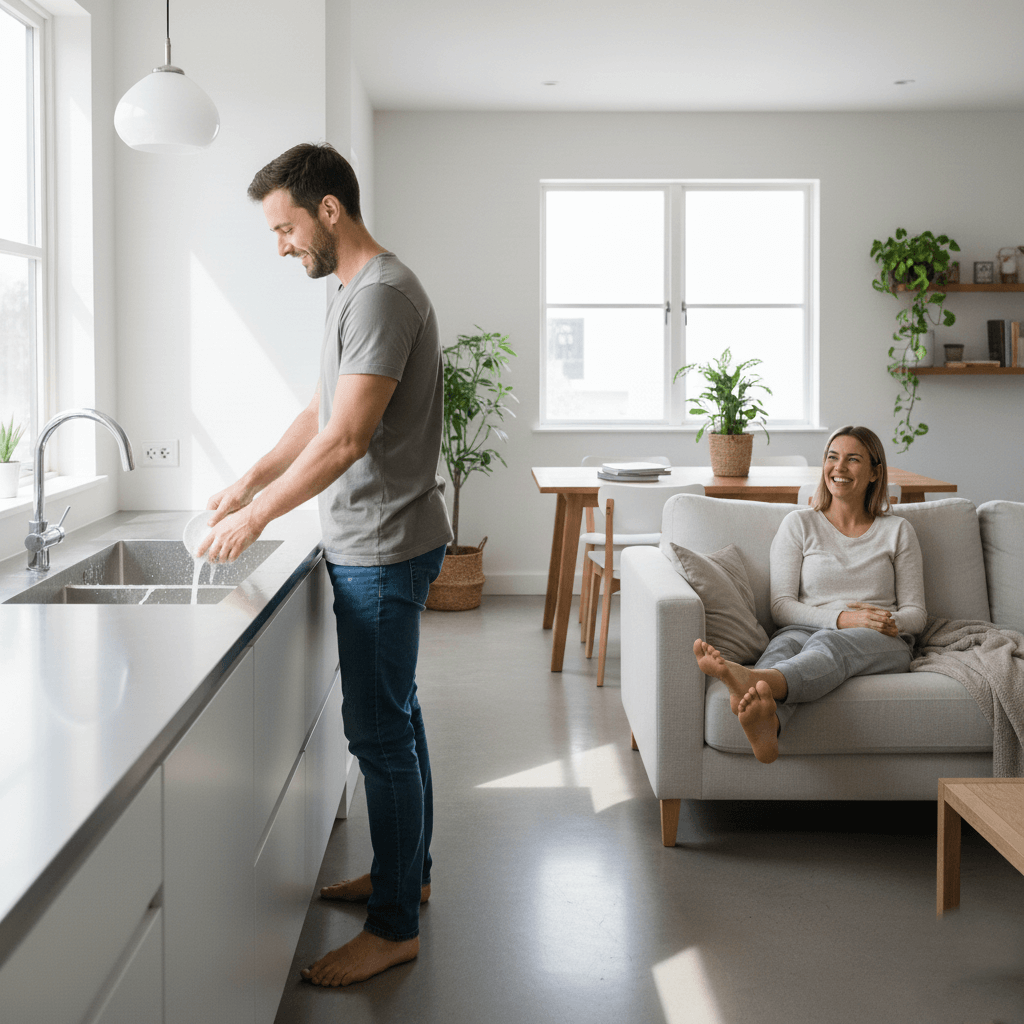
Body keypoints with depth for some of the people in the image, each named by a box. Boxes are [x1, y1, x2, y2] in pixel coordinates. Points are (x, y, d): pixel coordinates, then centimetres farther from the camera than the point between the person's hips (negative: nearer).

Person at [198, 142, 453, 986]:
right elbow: (319, 416, 20)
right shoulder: (360, 292, 14)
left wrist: (259, 515, -17)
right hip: (376, 544, 10)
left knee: (379, 731, -4)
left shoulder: (382, 294, -19)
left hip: (384, 548, -10)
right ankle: (408, 871, 33)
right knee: (394, 717, 19)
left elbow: (346, 439, -24)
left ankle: (394, 927, 5)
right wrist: (249, 484, 12)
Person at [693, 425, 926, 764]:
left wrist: (891, 622, -9)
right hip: (807, 629, 1)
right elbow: (781, 606, 5)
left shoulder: (897, 530, 18)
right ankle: (766, 721, -75)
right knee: (784, 644, -39)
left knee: (828, 643, -38)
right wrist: (841, 618, -12)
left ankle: (754, 679, -73)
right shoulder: (799, 524, 15)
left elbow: (915, 613, 16)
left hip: (882, 646, 0)